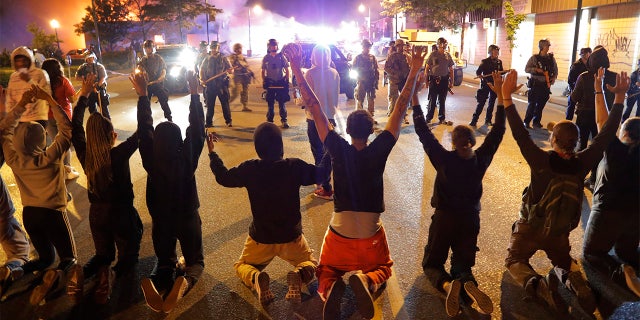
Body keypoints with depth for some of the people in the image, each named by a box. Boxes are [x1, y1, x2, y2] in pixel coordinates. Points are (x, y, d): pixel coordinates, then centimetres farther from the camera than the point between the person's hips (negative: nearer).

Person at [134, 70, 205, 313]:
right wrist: (194, 93, -14)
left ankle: (156, 283, -17)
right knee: (195, 261, 17)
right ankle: (185, 282, -20)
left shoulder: (151, 160, -17)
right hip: (188, 218, -2)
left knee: (165, 262, 20)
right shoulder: (187, 158, -22)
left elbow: (144, 130, -7)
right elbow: (197, 129, -17)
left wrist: (142, 95, -3)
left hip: (160, 220, 2)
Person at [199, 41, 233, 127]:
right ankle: (208, 122, 12)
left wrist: (230, 70, -22)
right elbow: (202, 70, 15)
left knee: (225, 104, 0)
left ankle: (228, 121, 11)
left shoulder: (223, 59, 5)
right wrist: (202, 79, -2)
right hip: (210, 85, 2)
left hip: (222, 84, -2)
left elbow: (231, 69, 3)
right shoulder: (207, 60, 11)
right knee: (210, 105, 5)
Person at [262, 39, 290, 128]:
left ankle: (284, 120, 8)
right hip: (270, 83, 1)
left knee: (282, 103, 1)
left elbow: (287, 69, 5)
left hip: (281, 82, -1)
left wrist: (287, 80, -2)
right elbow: (263, 71, 10)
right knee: (270, 103, 6)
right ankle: (269, 121, 15)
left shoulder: (281, 56, 2)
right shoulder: (266, 58, 5)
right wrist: (264, 81, 1)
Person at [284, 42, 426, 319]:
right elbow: (400, 110, -11)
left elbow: (315, 109, -12)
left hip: (339, 231, 0)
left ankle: (330, 287, -15)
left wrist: (297, 70, -9)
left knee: (327, 271, 24)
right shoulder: (378, 151, -13)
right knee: (383, 268, 27)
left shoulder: (338, 149, -13)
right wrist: (414, 71, -7)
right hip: (371, 233, 0)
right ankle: (367, 280, -11)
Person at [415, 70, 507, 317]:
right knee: (463, 264, 15)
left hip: (444, 218, -3)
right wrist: (500, 96, 4)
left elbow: (424, 133, -17)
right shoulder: (481, 159, -9)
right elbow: (497, 132, 0)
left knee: (432, 263, 13)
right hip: (471, 219, 3)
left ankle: (447, 284, -21)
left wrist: (414, 97, -15)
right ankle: (469, 284, -22)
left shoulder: (444, 160, -18)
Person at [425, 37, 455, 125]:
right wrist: (426, 80, -6)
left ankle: (442, 118, 19)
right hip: (434, 79, -3)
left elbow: (451, 69, 11)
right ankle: (428, 118, 10)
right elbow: (427, 68, -2)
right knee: (432, 100, 1)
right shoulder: (433, 54, -4)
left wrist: (451, 82, 8)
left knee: (442, 100, 11)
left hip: (444, 80, 3)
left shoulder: (448, 55, 5)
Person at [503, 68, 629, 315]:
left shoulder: (542, 161, -28)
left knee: (515, 261, 17)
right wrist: (619, 96, -5)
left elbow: (520, 134, -32)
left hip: (530, 227, -4)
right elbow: (606, 135, -10)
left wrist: (506, 97, -33)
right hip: (560, 232, 4)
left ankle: (536, 284, -15)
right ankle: (573, 278, -4)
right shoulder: (581, 164, -17)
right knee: (562, 260, 32)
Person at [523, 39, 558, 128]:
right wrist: (536, 69, -20)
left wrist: (554, 77, 1)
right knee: (532, 104, -3)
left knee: (541, 104, 8)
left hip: (546, 85, 4)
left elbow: (555, 69, 17)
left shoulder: (551, 58, 7)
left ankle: (537, 121, 20)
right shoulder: (534, 58, -4)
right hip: (535, 84, -4)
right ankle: (527, 122, 7)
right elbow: (526, 69, -5)